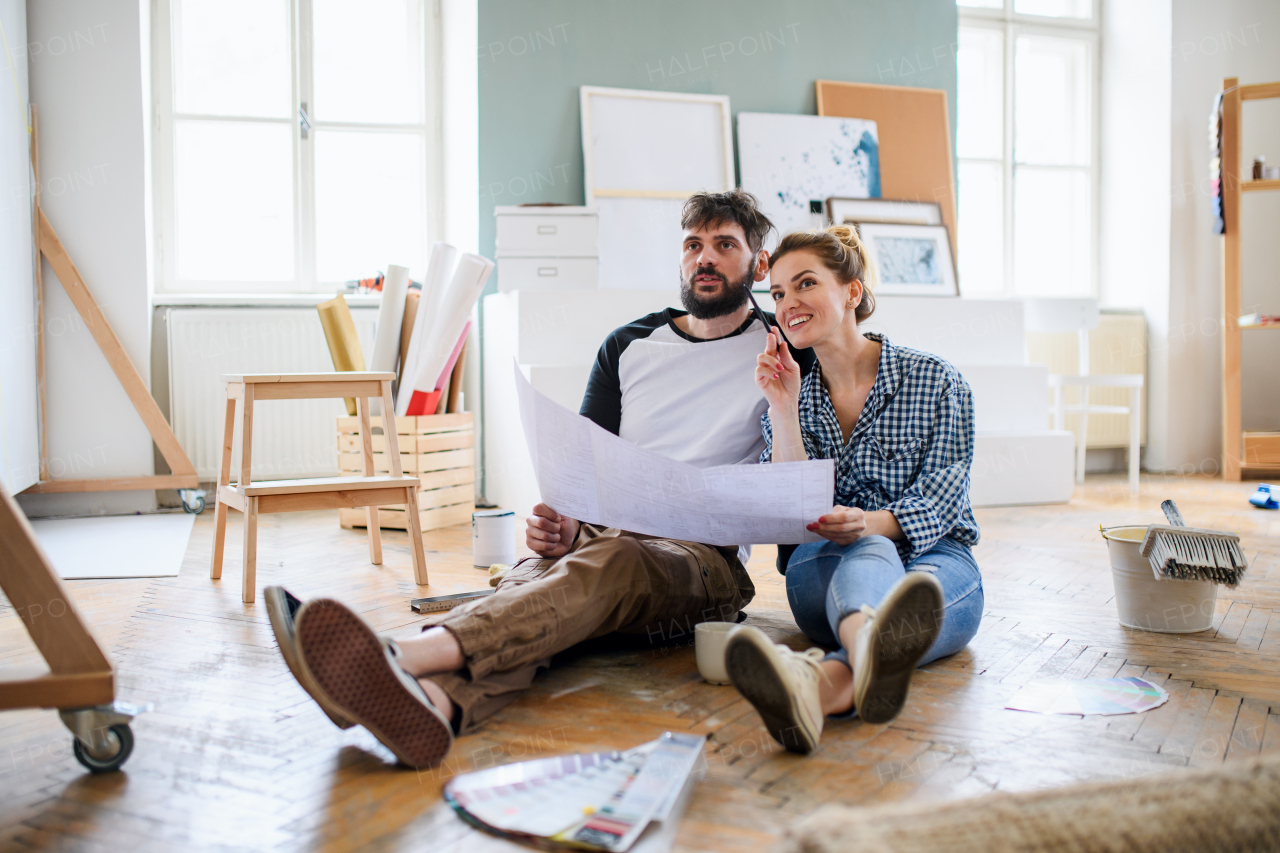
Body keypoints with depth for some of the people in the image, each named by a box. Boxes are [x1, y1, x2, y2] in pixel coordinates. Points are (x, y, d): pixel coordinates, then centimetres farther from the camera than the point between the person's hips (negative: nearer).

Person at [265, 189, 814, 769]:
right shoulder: (627, 345, 20)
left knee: (616, 562, -37)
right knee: (532, 578, -32)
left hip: (705, 557, -3)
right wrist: (561, 524, -8)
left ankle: (406, 656, -60)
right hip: (600, 540, 3)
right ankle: (434, 701, -65)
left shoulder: (784, 353, 12)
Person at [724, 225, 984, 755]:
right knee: (870, 559, -37)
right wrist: (783, 409, -12)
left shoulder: (934, 381, 3)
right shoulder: (791, 398, 11)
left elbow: (940, 499, -7)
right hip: (825, 568, 1)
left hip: (933, 558, 0)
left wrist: (870, 523, -29)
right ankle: (872, 659, -75)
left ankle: (825, 681, -73)